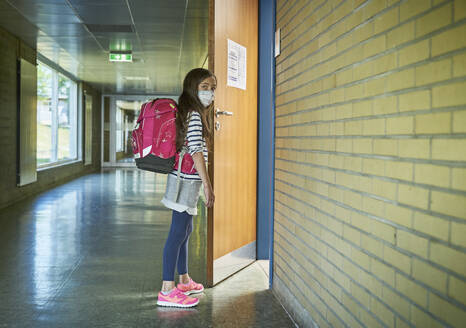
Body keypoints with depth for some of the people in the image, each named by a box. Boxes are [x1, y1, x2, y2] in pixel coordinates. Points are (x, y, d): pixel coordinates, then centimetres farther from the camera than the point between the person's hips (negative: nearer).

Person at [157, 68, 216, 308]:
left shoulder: (187, 112, 16)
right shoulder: (194, 114, -14)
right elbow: (196, 151, -21)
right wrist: (207, 185, -22)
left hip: (184, 179, 10)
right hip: (187, 180, -10)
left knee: (184, 230, 18)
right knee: (178, 232, -9)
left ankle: (184, 281, 31)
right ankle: (167, 291, -7)